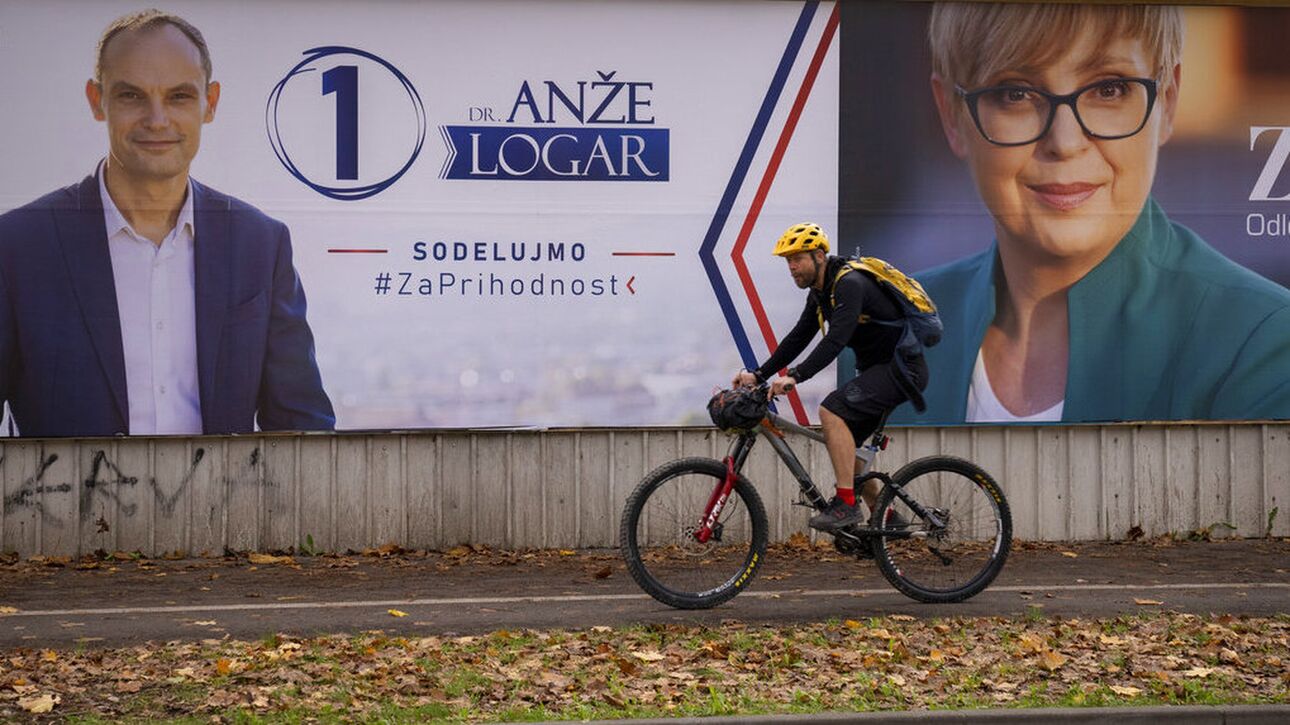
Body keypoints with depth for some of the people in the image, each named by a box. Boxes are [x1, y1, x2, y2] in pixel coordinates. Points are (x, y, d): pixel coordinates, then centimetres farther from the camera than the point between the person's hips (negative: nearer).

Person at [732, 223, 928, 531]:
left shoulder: (850, 284, -21)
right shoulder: (820, 292, 9)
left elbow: (836, 340, -33)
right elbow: (798, 339, 10)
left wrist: (794, 377, -40)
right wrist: (759, 375, 1)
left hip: (902, 367, -10)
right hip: (878, 368, 10)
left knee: (832, 410, -25)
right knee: (839, 443, 8)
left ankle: (847, 503, -24)